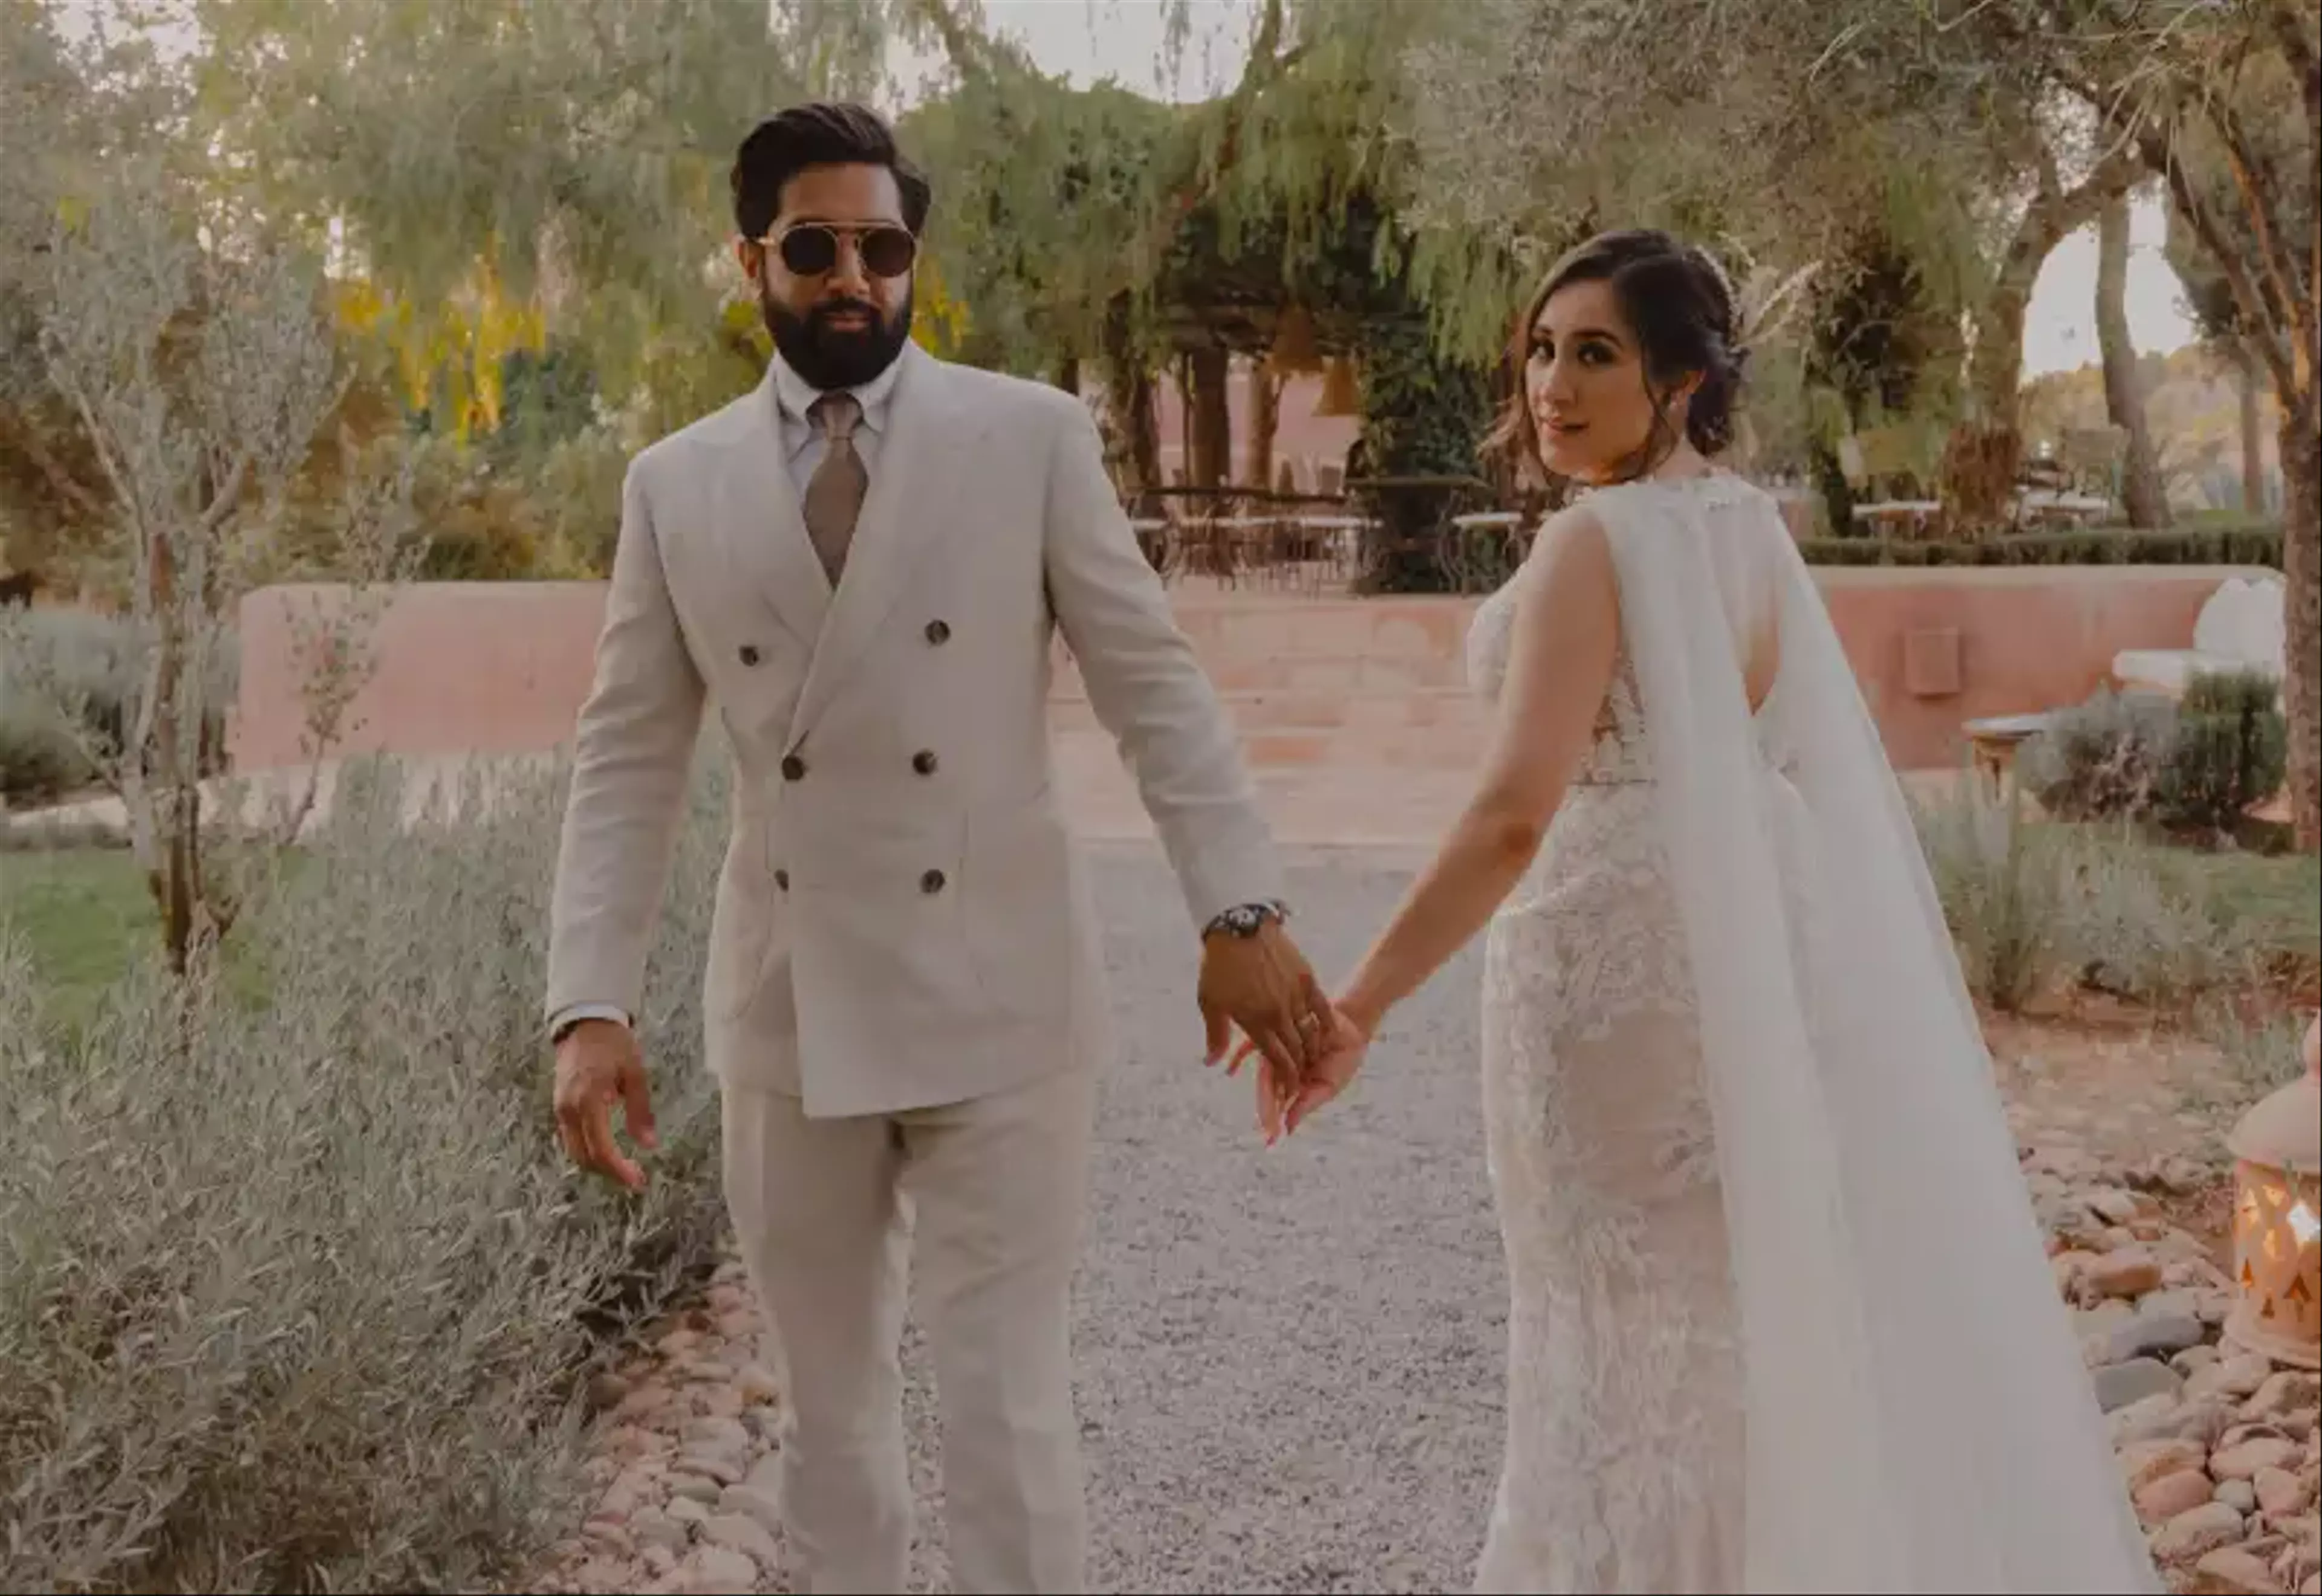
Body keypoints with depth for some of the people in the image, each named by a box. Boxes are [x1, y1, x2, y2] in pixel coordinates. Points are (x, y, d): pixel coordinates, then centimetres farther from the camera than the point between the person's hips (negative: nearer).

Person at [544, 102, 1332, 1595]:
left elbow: (1156, 687, -4)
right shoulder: (676, 484, 4)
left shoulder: (1034, 436, -2)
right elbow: (628, 766, 3)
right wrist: (592, 1005, -7)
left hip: (997, 1001, -2)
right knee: (829, 1401, 15)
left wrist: (1241, 911, -14)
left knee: (1007, 1402, 0)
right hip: (788, 1013, 3)